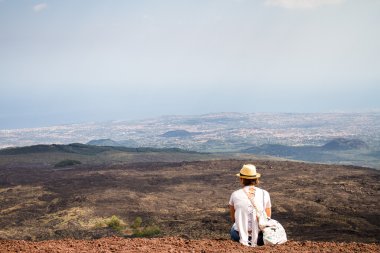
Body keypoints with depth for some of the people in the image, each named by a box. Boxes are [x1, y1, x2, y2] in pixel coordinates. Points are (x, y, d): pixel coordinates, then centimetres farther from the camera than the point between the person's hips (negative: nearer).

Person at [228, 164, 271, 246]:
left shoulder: (235, 195, -2)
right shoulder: (264, 194, -1)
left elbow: (233, 219, 9)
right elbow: (268, 218, 7)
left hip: (240, 235, 0)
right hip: (260, 237, 0)